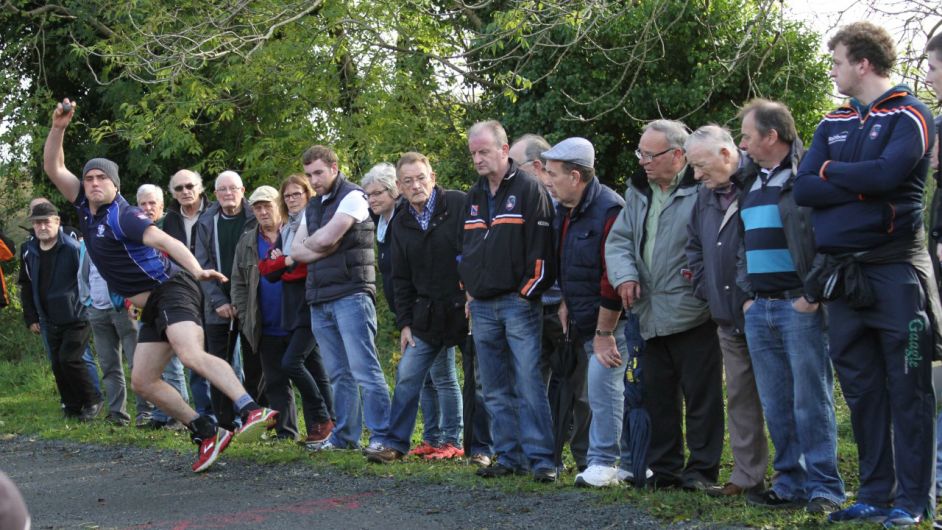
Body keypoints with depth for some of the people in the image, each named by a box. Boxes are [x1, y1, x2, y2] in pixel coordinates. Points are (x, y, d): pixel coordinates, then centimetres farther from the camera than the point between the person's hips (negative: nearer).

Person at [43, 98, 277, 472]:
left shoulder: (123, 216, -12)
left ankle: (252, 411, -48)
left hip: (171, 291, -10)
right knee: (142, 381, 8)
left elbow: (166, 241, -27)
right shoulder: (87, 208, 12)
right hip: (153, 307, 10)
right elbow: (53, 168, 14)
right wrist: (58, 128, -1)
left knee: (192, 356, -32)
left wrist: (197, 270, -43)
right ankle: (207, 433, 8)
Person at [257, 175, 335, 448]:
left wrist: (287, 264, -7)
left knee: (291, 362, -17)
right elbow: (267, 269, 11)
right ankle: (319, 429, 8)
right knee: (313, 369, 7)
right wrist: (286, 261, -8)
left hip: (314, 304, -8)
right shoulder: (285, 231, 19)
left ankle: (323, 420, -6)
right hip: (293, 307, 8)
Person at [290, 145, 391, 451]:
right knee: (339, 374, 9)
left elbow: (326, 238, -15)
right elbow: (297, 251, 12)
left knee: (364, 369, -11)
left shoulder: (352, 197, -4)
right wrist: (324, 248, -6)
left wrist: (309, 242, 6)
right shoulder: (313, 207, 21)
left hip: (351, 295, -8)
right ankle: (345, 435, 13)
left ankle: (381, 434, -11)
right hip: (320, 299, 8)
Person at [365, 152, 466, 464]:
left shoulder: (459, 205, -6)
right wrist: (404, 322, 8)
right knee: (407, 375, 1)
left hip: (464, 307, -4)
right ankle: (396, 443, 6)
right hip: (428, 315, 4)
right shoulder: (401, 223, 10)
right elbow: (401, 280, 14)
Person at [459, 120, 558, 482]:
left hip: (519, 303, -7)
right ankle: (509, 456, 14)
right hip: (482, 306, 7)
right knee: (495, 392, 8)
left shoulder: (529, 190, -5)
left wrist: (528, 293, -11)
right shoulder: (474, 197, 17)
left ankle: (541, 458, -8)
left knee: (529, 385, -10)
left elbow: (541, 249, -9)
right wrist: (469, 292, 15)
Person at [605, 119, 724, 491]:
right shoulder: (638, 192, 15)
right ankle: (663, 468, 22)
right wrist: (624, 275, -3)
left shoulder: (702, 191, -10)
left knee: (701, 395, 0)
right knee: (657, 394, 13)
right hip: (652, 316, 7)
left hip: (692, 312, -7)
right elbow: (618, 240, 14)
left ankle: (702, 469, 8)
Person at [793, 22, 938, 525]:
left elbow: (886, 172, -20)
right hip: (843, 272, 6)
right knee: (861, 389, 9)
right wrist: (865, 187, -10)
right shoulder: (832, 124, 15)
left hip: (895, 268, -6)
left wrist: (830, 171, -4)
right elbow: (803, 189, 2)